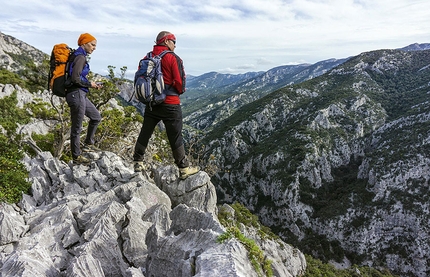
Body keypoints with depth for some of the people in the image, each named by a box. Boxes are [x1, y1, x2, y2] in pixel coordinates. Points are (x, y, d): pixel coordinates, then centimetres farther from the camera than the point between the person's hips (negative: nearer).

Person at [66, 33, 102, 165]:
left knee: (96, 117, 20)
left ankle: (88, 144, 30)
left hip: (80, 94, 10)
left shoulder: (80, 56, 16)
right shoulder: (80, 57, -13)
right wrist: (89, 84, -8)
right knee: (77, 127, 1)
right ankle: (76, 157, 13)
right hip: (76, 94, -10)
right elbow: (75, 78, -22)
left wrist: (92, 84, 10)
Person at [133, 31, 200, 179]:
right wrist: (180, 91, 6)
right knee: (175, 137, 1)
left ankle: (138, 162, 25)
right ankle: (184, 168, 10)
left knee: (145, 133, 16)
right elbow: (180, 81, -14)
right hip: (170, 104, -5)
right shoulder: (173, 58, -10)